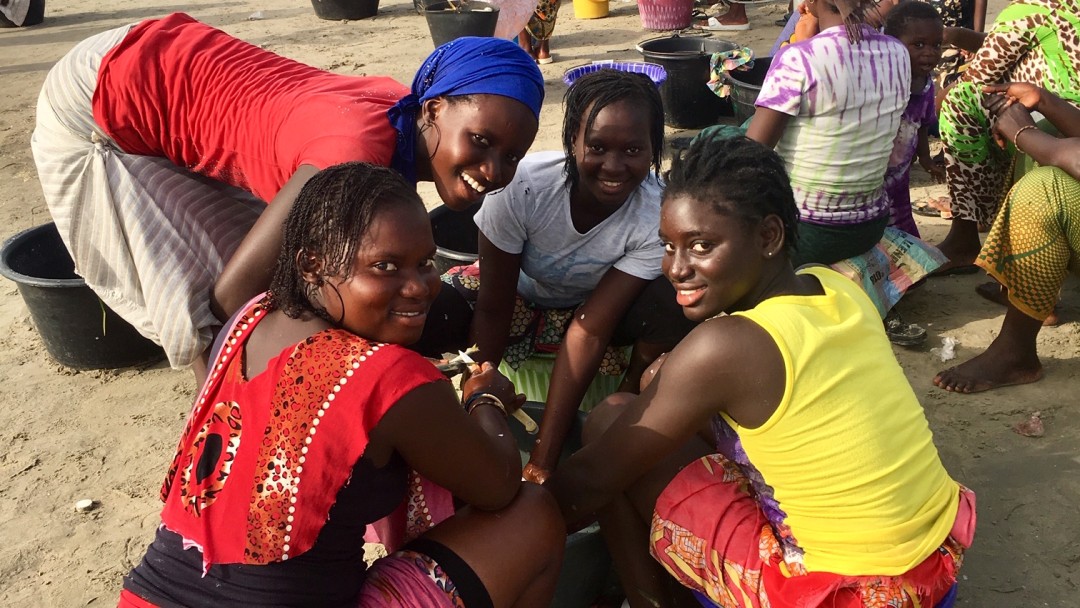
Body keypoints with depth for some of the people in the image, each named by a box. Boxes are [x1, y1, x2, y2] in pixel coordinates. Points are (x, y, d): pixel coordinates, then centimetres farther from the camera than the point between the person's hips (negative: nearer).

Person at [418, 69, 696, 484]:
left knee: (670, 309, -31)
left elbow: (589, 330, -30)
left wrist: (543, 461, -32)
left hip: (592, 303, 1)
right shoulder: (522, 185, -33)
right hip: (515, 292, 0)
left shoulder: (658, 216, -29)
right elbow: (493, 310, -24)